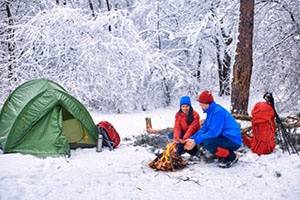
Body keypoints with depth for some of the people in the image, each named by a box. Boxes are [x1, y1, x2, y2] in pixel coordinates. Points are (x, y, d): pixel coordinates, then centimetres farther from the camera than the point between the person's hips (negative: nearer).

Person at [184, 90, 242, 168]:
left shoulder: (218, 112, -22)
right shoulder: (211, 111, 8)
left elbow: (214, 132, -27)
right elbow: (204, 129, 9)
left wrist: (196, 140, -21)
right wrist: (192, 139, -5)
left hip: (233, 141, -10)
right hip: (224, 137, 10)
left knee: (207, 143, -28)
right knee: (202, 139, 3)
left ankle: (231, 157, -8)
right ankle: (222, 156, 9)